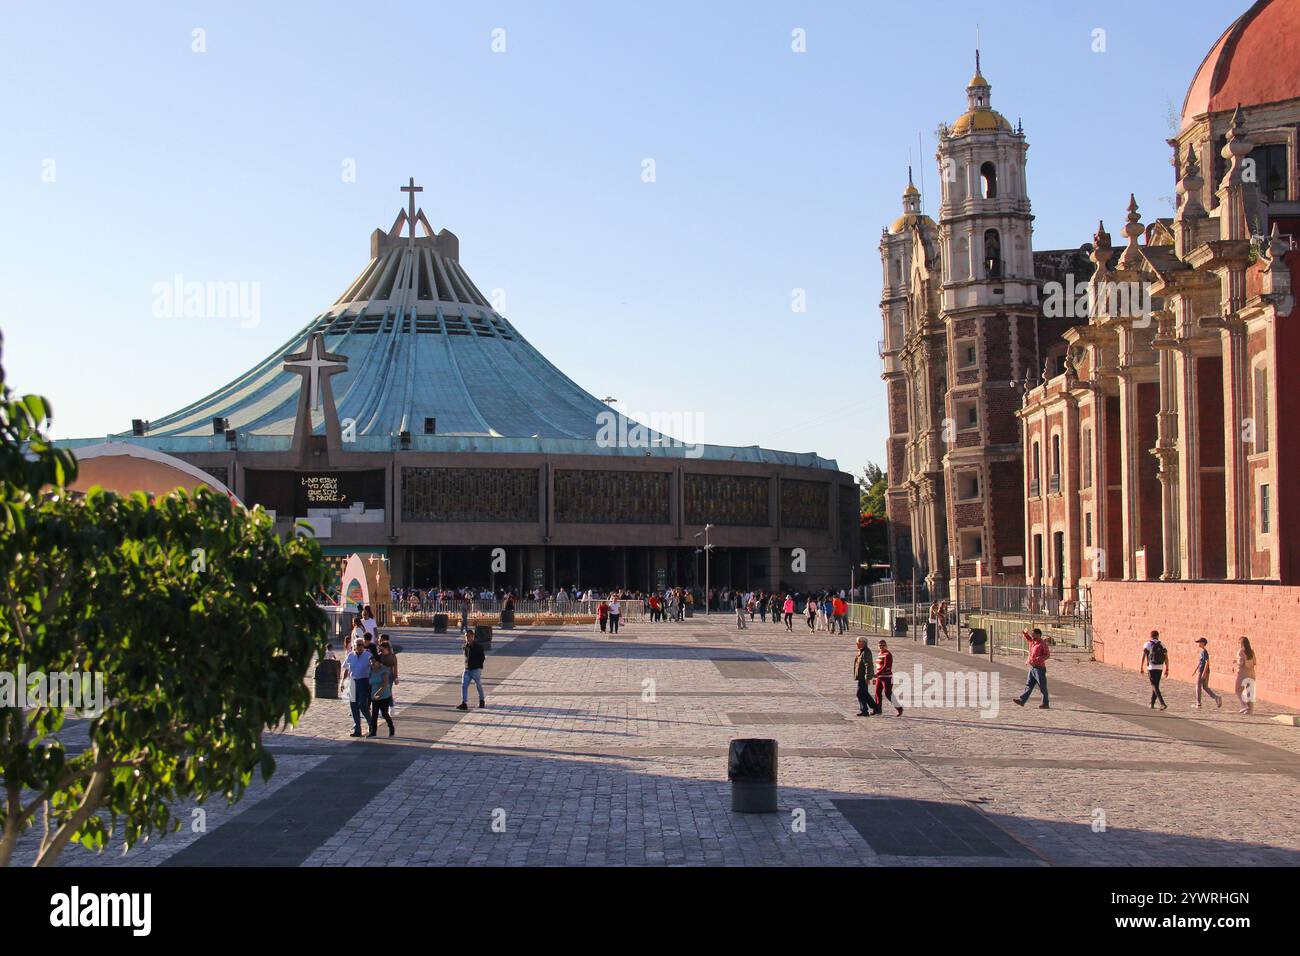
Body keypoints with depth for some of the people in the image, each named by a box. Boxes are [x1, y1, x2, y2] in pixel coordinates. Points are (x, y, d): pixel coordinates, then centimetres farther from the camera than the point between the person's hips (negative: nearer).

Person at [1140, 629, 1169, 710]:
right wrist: (1167, 670, 10)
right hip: (1160, 668, 4)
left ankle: (1163, 704, -18)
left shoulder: (1147, 644, -1)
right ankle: (1152, 704, 23)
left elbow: (1143, 656, -11)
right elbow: (1166, 658, 5)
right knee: (1155, 686, 18)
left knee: (1155, 687, -3)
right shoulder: (1162, 644, 8)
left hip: (1151, 668, -4)